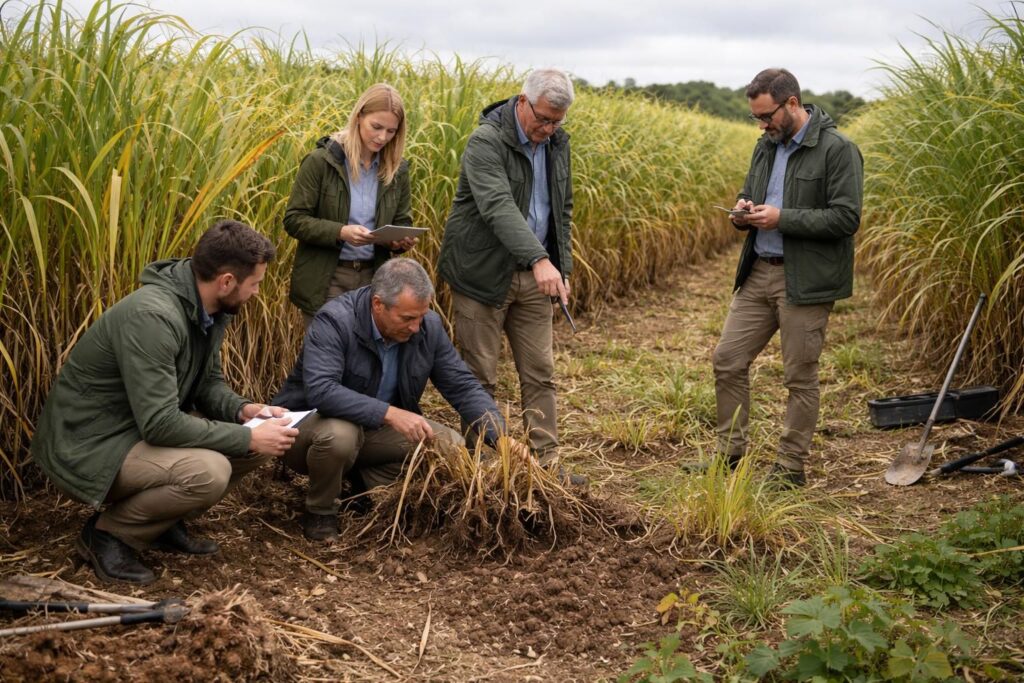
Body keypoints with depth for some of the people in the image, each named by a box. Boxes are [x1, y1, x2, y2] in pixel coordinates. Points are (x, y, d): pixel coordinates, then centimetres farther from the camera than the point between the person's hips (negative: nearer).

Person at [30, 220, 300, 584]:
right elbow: (160, 424, -32)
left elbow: (208, 382, 12)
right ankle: (107, 533, -7)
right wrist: (248, 438, -25)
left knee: (259, 441, -2)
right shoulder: (153, 316, -30)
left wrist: (242, 411, -10)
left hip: (145, 430, 9)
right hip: (91, 447, -9)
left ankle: (164, 523, 11)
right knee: (208, 472, -31)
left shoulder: (209, 309, -1)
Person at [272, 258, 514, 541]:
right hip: (307, 424, -5)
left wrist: (501, 437, -21)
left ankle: (367, 482, 6)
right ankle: (319, 512, -9)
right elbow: (320, 390, -39)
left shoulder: (429, 325, -10)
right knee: (339, 433, -39)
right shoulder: (335, 321, -27)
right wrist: (390, 413, -45)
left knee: (451, 444, -12)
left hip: (373, 431, 5)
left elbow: (463, 387, -7)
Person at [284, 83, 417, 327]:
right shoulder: (321, 161, -8)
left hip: (373, 279, 4)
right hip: (326, 280, -4)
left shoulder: (397, 169, 5)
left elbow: (402, 222, 13)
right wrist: (340, 232, -23)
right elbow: (294, 219, -8)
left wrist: (401, 240, -11)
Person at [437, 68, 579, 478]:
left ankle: (547, 461, 16)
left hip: (534, 275, 7)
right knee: (480, 377, 2)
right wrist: (539, 259, -44)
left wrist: (562, 267, 10)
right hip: (483, 275, -6)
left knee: (540, 374, 9)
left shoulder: (557, 142, 6)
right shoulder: (486, 142, -18)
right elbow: (499, 207, -32)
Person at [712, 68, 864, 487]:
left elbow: (846, 217, -17)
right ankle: (731, 454, 21)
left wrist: (782, 218, -21)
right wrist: (743, 210, 0)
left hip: (805, 281, -7)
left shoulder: (837, 150, -11)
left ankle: (791, 468, 15)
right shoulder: (766, 146, 12)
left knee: (800, 377, 3)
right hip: (758, 273, 7)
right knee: (727, 359, 7)